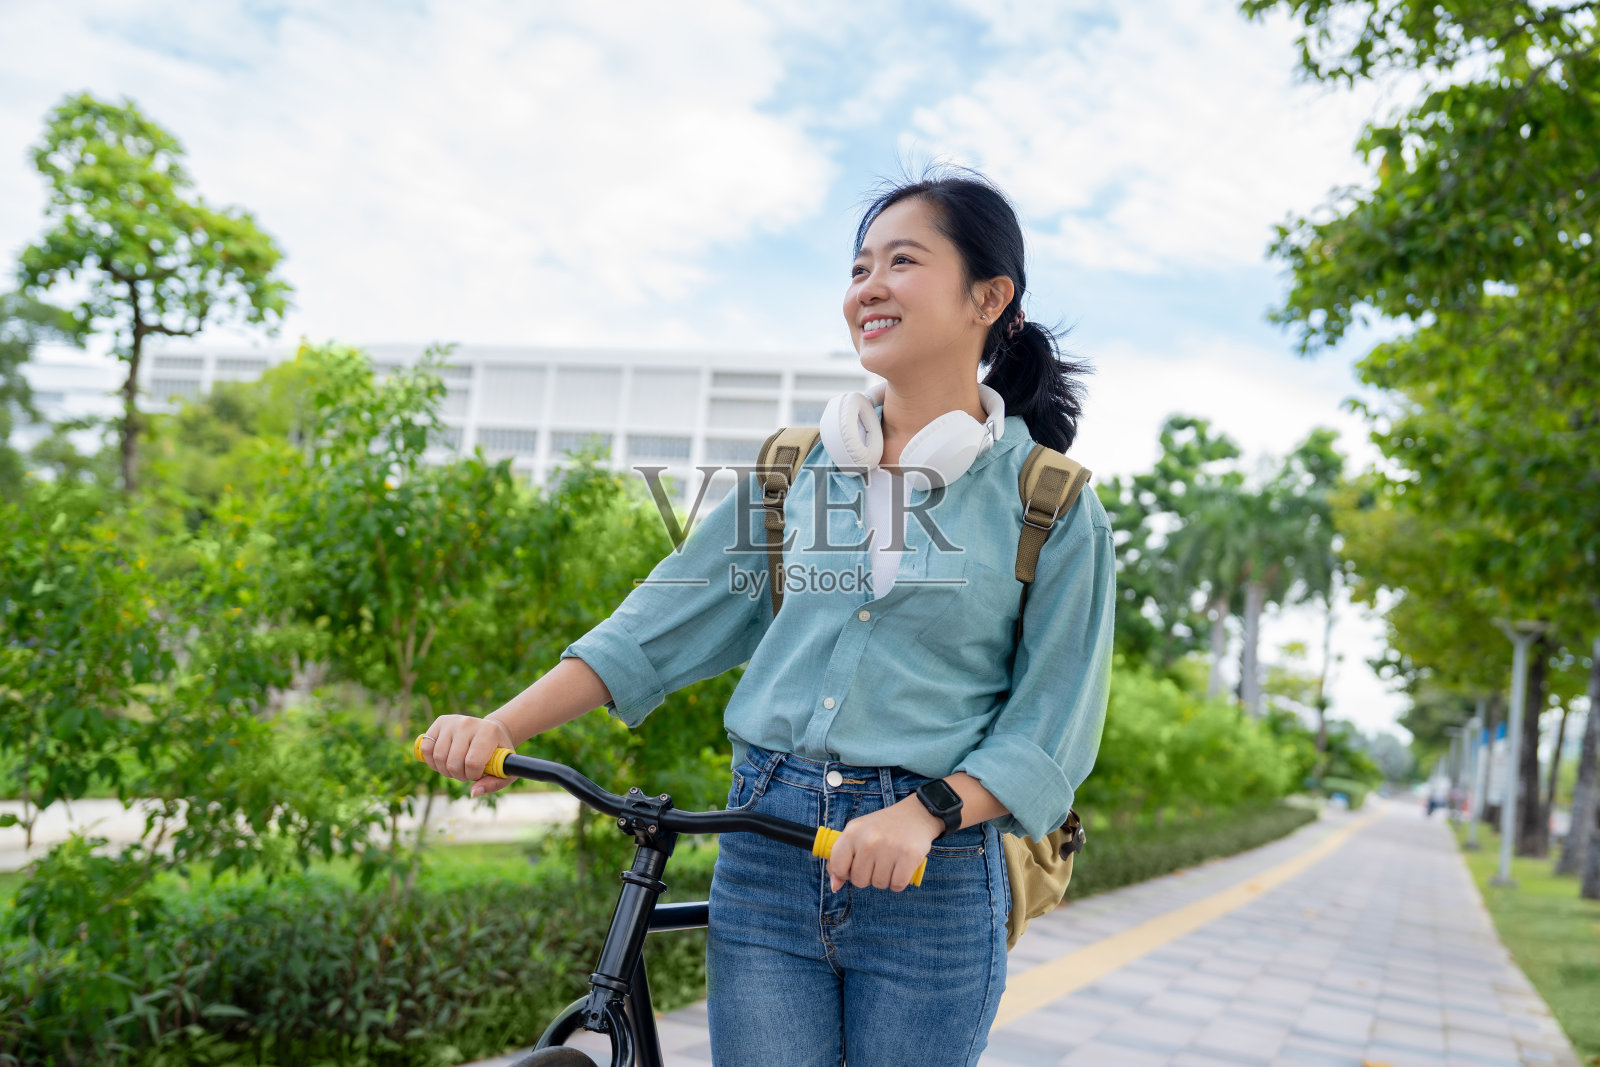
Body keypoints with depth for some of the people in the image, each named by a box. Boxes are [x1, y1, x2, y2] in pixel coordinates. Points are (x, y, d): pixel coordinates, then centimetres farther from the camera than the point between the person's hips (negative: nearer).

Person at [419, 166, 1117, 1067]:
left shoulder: (1050, 503, -2)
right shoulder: (796, 467, 7)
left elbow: (1053, 727, -5)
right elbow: (666, 622, 5)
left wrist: (925, 813, -21)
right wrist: (502, 724, -6)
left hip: (931, 876, -2)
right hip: (764, 860, 2)